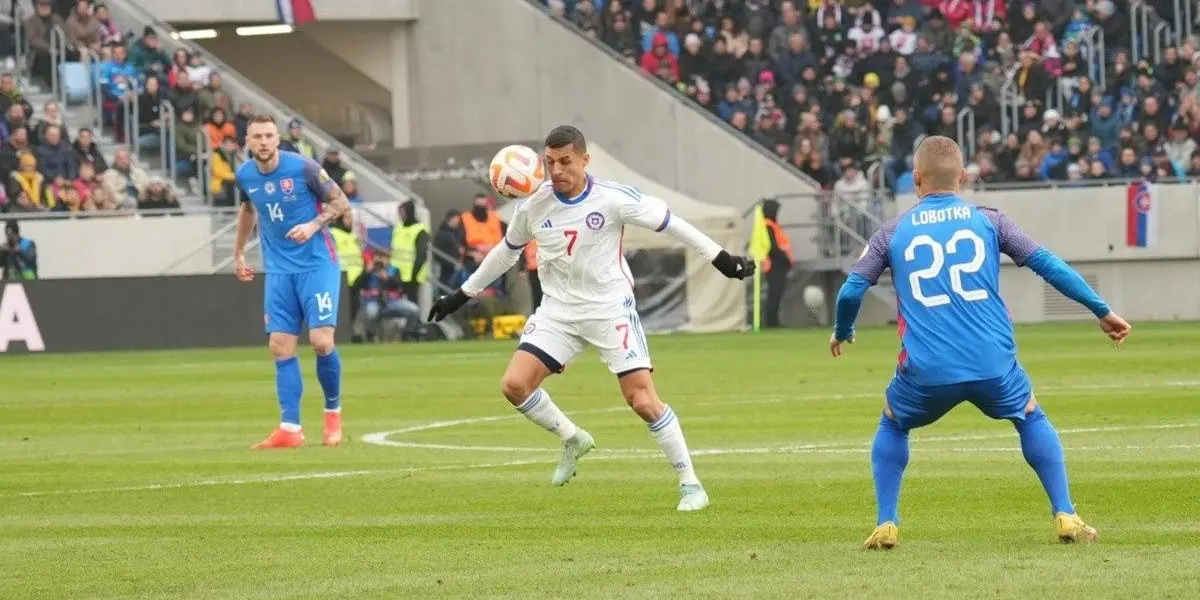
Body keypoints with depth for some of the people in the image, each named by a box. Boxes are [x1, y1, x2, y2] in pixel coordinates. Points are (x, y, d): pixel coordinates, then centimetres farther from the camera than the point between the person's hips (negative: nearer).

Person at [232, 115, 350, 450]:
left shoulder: (302, 168, -12)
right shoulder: (245, 177, 2)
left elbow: (340, 202, -4)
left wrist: (314, 224, -20)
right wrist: (238, 252, 27)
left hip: (317, 264, -4)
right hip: (279, 269, 4)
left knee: (321, 341, -13)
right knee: (281, 346, -4)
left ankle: (333, 412, 10)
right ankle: (290, 429, -2)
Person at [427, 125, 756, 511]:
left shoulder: (614, 199, -13)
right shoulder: (533, 206, -2)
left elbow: (669, 223, -3)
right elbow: (507, 251, 16)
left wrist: (721, 259, -1)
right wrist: (463, 294, 20)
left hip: (611, 309, -4)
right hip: (558, 310, 4)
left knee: (643, 400, -12)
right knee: (514, 385, -12)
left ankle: (690, 484, 1)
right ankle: (572, 439, 14)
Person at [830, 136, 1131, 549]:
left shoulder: (893, 232, 10)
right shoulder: (988, 221, 9)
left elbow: (851, 291, 10)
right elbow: (1046, 264, 6)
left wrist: (841, 333, 31)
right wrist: (1102, 312, 13)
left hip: (926, 372, 0)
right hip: (993, 366, 0)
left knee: (892, 426, 28)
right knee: (1032, 419, 25)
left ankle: (886, 524, 15)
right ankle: (1065, 516, 13)